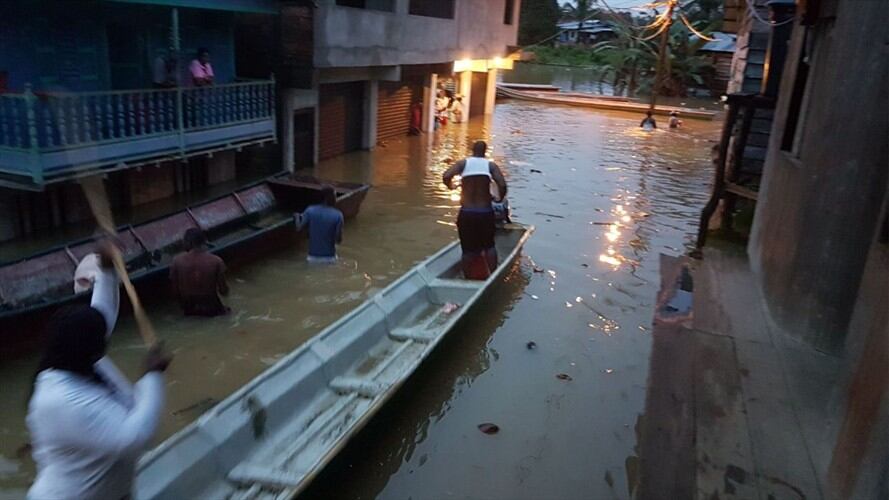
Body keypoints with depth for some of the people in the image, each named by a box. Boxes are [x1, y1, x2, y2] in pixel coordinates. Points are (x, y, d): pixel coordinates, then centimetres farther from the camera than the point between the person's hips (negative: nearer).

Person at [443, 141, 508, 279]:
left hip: (466, 213, 0)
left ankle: (468, 279, 16)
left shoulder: (463, 163, 0)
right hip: (485, 212, 0)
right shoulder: (491, 165, 0)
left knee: (468, 250, 10)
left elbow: (446, 176, -15)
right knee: (489, 246, 20)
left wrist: (450, 186, 6)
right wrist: (499, 199, 7)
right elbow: (502, 185, -12)